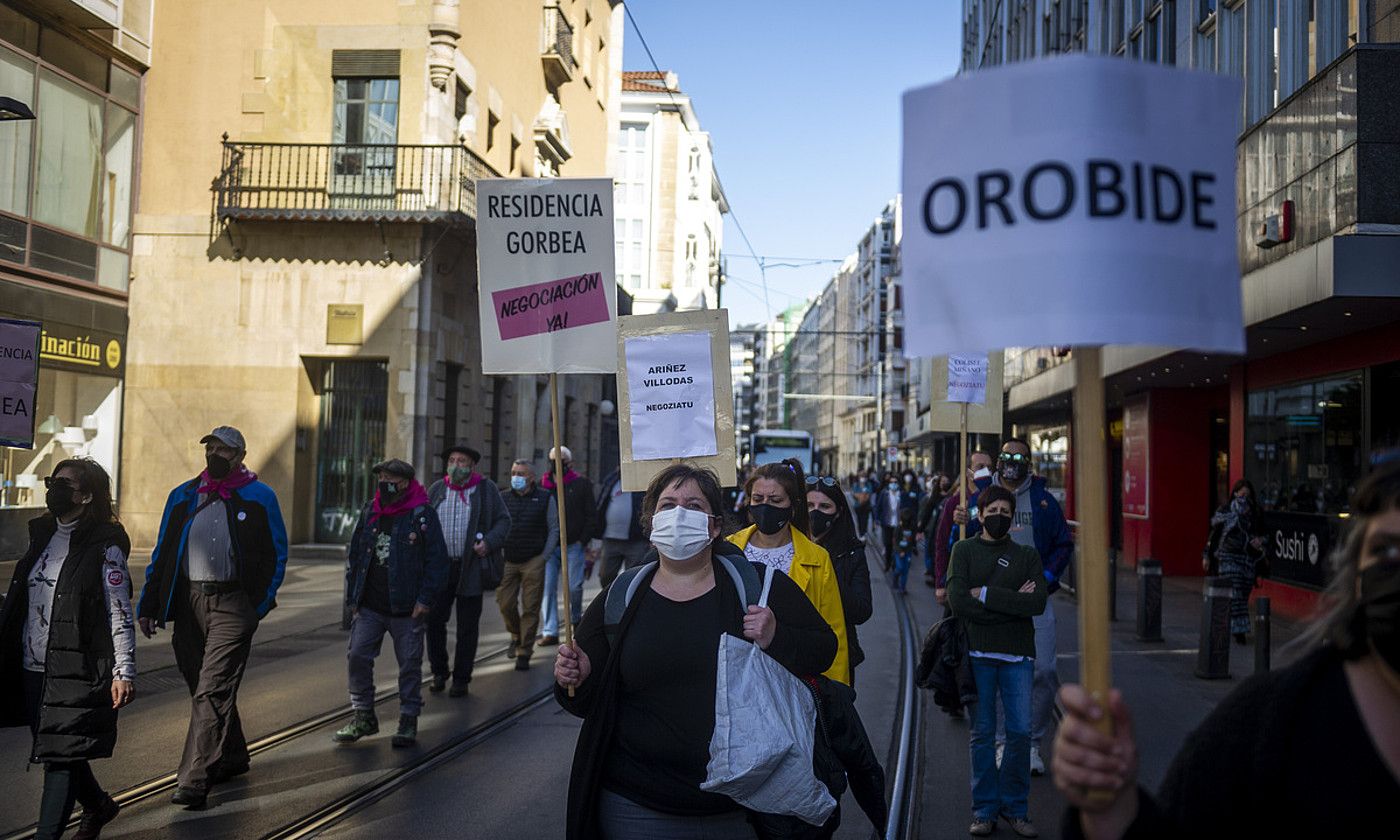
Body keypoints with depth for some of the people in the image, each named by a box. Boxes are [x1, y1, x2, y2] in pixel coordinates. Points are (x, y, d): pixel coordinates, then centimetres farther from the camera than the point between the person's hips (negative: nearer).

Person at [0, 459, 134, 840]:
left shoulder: (105, 548, -11)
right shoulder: (43, 536, 11)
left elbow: (120, 613, -13)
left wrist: (124, 670, -17)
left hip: (77, 670, -7)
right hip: (32, 668, 7)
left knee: (61, 756, -4)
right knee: (61, 752, 18)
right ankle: (98, 805, 40)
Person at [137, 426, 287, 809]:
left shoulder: (259, 497, 1)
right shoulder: (183, 496, 11)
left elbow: (276, 555, 4)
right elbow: (163, 554, 14)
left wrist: (260, 605, -3)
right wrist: (148, 604, 8)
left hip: (232, 604, -5)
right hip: (190, 602, 5)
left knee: (212, 691, -11)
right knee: (204, 688, 14)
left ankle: (194, 781, -11)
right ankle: (231, 758, 32)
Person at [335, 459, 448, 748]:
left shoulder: (422, 514, -6)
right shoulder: (369, 512, 9)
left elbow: (437, 559, -8)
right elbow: (354, 555, 15)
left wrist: (426, 599, -12)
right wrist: (352, 596, 9)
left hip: (407, 609, -4)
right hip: (370, 607, 5)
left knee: (410, 664, 4)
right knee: (357, 657, 1)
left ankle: (409, 720, 18)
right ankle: (363, 716, 17)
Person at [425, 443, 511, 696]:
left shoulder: (487, 488, 2)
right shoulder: (437, 489, 10)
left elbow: (503, 520, 3)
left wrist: (489, 543, -13)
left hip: (471, 568, -2)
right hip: (440, 566, 3)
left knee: (467, 627, 4)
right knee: (434, 620, 2)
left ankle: (461, 679, 16)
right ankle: (439, 673, 20)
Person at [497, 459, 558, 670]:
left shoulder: (544, 498, 3)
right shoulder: (503, 498, 8)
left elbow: (554, 529, 6)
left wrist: (544, 556, -3)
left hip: (534, 561, -2)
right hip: (507, 561, 2)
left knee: (530, 608, -2)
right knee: (505, 604, 1)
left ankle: (524, 653, 8)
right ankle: (516, 636, 30)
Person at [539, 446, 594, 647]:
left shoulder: (582, 484, 3)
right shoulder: (543, 485, 10)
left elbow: (590, 515, 3)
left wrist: (583, 539, -6)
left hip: (573, 545, -2)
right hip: (549, 545, 2)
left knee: (574, 586, 1)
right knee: (548, 587, -2)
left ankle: (577, 618, 29)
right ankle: (550, 631, 2)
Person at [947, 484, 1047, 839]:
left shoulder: (1027, 555, 10)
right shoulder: (964, 550, 6)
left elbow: (1038, 603, -6)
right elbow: (958, 602, -9)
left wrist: (987, 594, -10)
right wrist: (1013, 603, -9)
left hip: (1018, 654, 1)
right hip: (978, 653, -1)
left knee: (1020, 730, 0)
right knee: (982, 733, 3)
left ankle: (1014, 806, 16)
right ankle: (985, 809, 13)